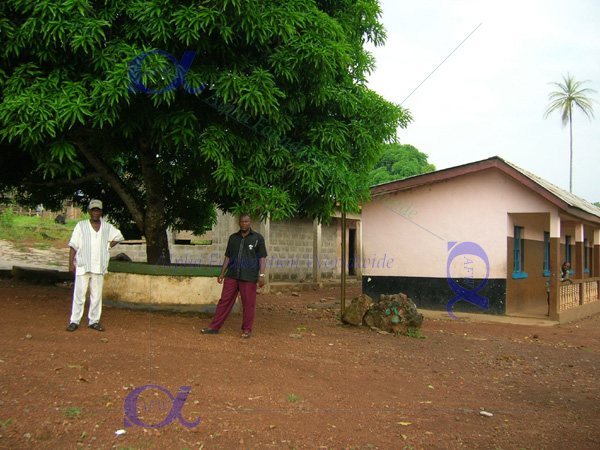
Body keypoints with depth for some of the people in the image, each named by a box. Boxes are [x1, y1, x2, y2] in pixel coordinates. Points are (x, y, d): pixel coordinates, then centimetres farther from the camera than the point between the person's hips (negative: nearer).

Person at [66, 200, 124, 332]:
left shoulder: (107, 227, 8)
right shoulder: (81, 226, 1)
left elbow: (119, 237, 24)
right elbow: (73, 246, 0)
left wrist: (108, 247, 10)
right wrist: (71, 263, -7)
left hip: (99, 267, 3)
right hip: (83, 266, -2)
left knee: (97, 295, 7)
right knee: (79, 294, -2)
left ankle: (94, 321, 15)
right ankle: (74, 321, 6)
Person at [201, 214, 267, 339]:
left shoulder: (258, 238, 5)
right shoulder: (233, 238, 15)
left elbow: (262, 258, 0)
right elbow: (228, 257, 18)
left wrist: (261, 275, -9)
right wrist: (222, 273, 12)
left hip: (249, 277, -3)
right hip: (232, 275, 3)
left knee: (248, 304, 0)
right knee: (224, 301, 3)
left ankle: (247, 330, 11)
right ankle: (214, 327, 8)